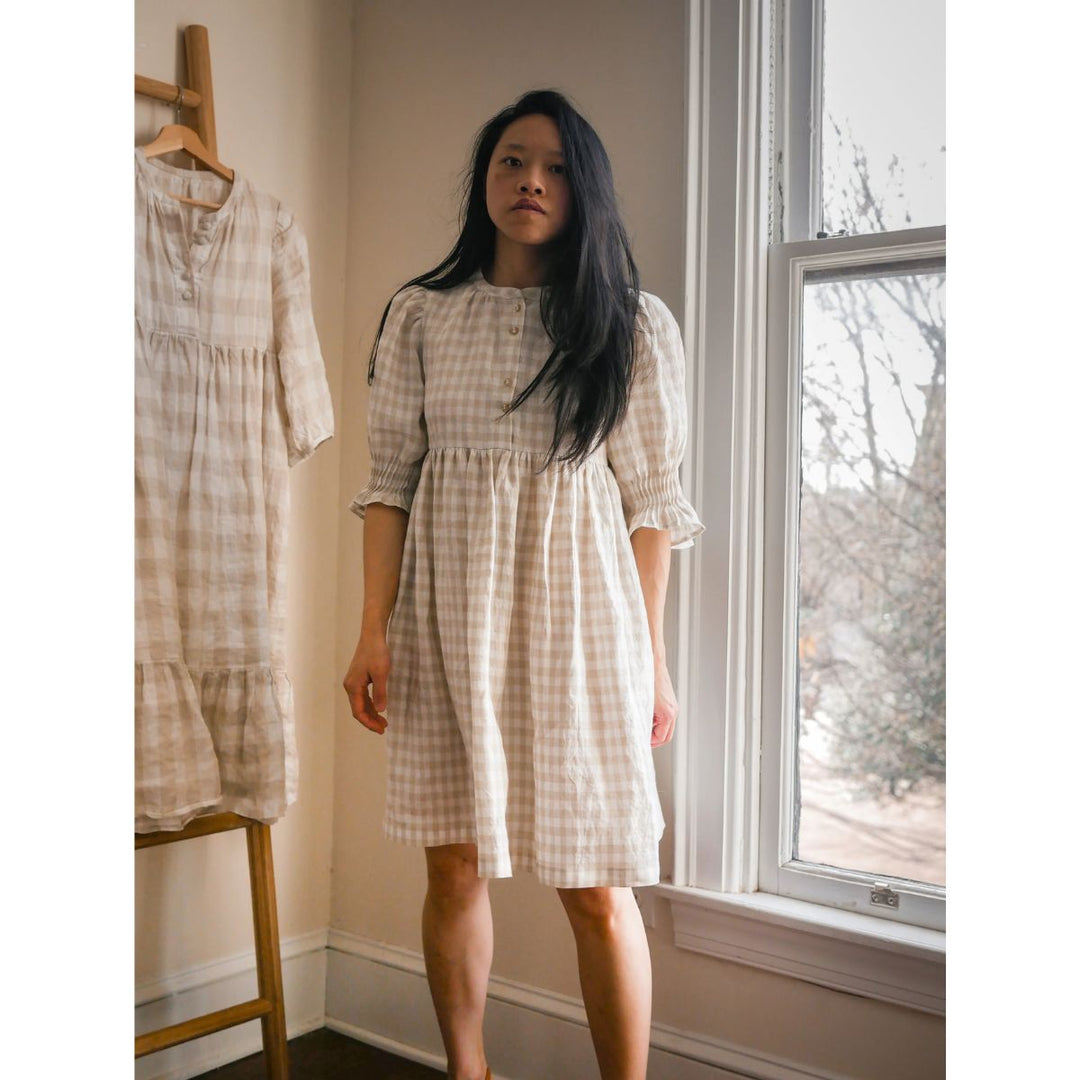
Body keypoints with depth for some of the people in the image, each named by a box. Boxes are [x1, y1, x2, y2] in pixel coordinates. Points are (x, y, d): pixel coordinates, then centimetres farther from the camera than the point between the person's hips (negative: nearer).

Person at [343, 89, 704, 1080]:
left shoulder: (631, 324, 4)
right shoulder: (421, 315, 8)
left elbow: (649, 498, 3)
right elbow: (392, 477, 5)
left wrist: (654, 657, 1)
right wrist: (376, 629, -2)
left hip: (577, 615, -1)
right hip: (449, 613, 2)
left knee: (596, 888, 0)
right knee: (455, 867, 7)